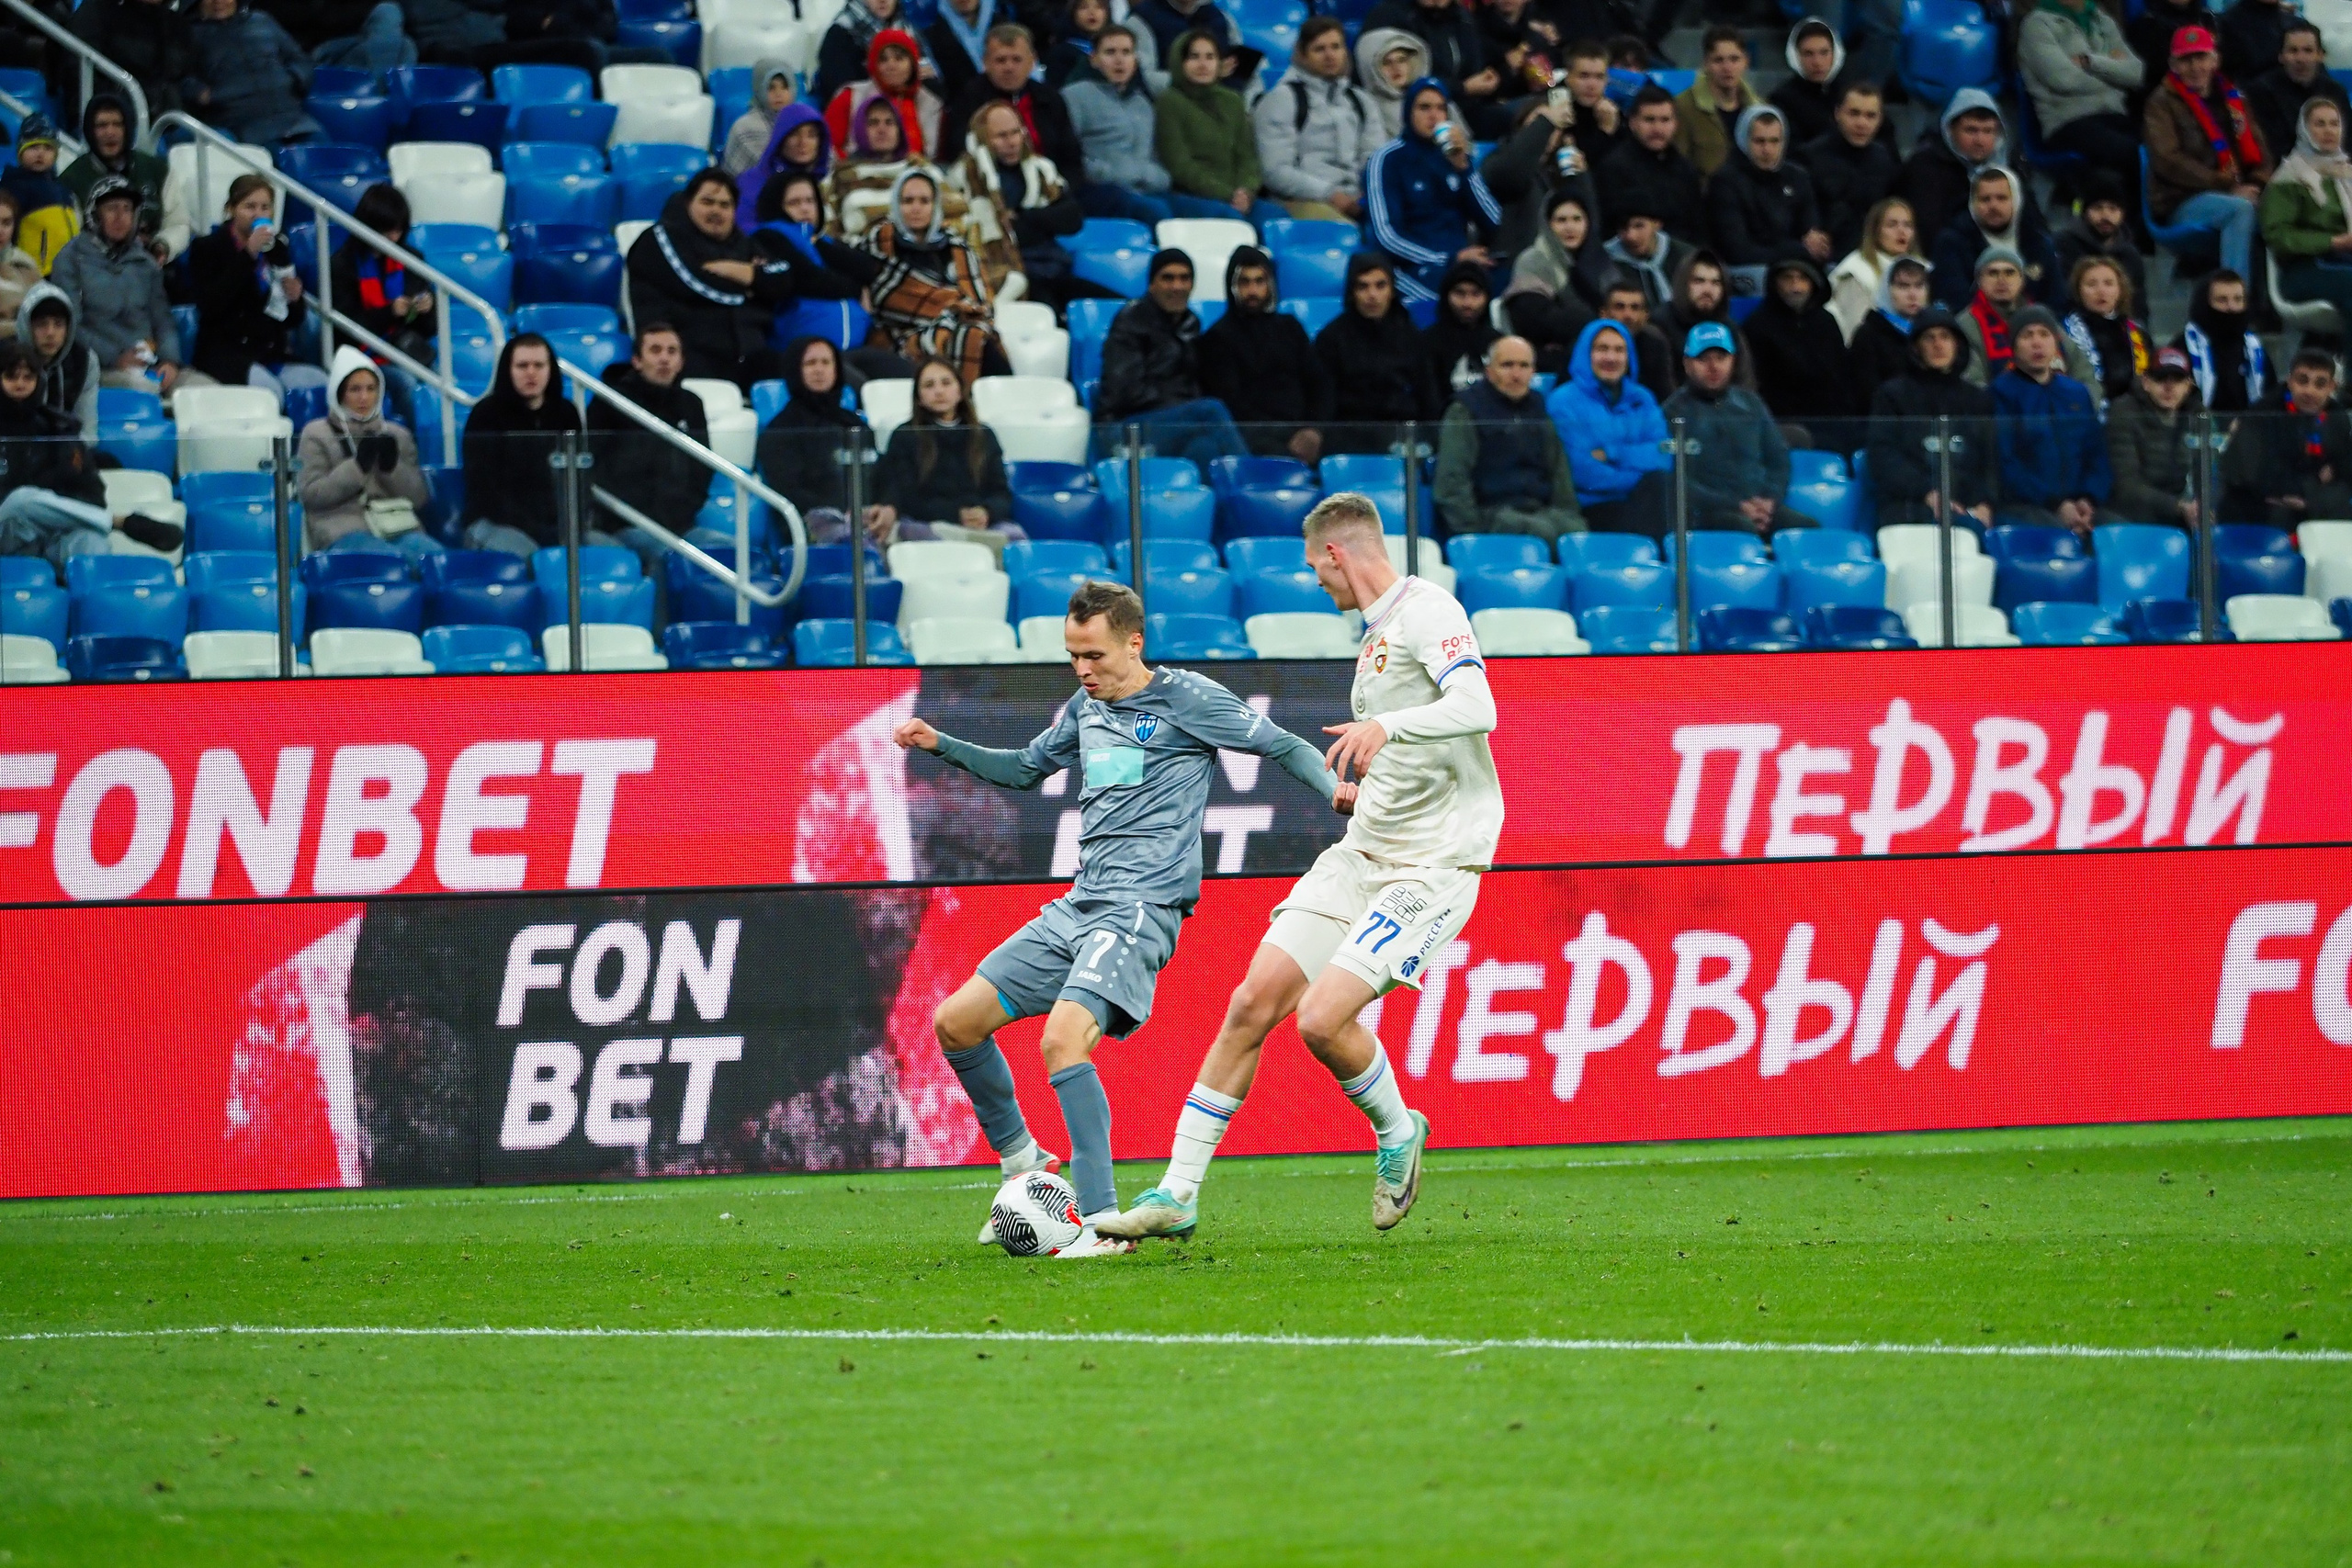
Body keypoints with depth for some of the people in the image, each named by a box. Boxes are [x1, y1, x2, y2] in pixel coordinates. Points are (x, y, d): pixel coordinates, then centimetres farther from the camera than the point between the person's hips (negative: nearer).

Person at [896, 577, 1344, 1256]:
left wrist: (1335, 789, -22)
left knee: (1063, 1039, -28)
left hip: (1142, 908, -8)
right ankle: (1023, 1163, 22)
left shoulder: (1186, 699, -5)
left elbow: (1285, 746, -4)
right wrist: (941, 746, 21)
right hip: (1078, 906, 8)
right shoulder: (1086, 708, 16)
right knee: (955, 1022, 5)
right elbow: (1025, 770, 32)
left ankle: (1103, 1220, -26)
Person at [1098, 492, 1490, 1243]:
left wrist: (1386, 727, -42)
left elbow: (1478, 708, -29)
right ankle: (1177, 1194, 3)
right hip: (1362, 854, 9)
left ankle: (1397, 1132, 11)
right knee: (1253, 1003, -1)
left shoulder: (1428, 611, -11)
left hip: (1432, 865, -9)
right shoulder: (1381, 630, 18)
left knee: (1321, 1019, -19)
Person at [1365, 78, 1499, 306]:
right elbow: (1386, 236, -6)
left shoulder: (1455, 156, 18)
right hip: (1414, 266, -5)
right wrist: (1450, 259, -15)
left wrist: (1463, 168, -3)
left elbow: (1492, 221, 9)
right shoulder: (1387, 161, 4)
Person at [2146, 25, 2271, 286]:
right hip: (2181, 203, -5)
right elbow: (2168, 161, -9)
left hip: (2238, 194, 5)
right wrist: (2229, 188, -16)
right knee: (2240, 209, -35)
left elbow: (2258, 151, 19)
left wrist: (2256, 185, -5)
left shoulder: (2231, 99, 20)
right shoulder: (2163, 103, 4)